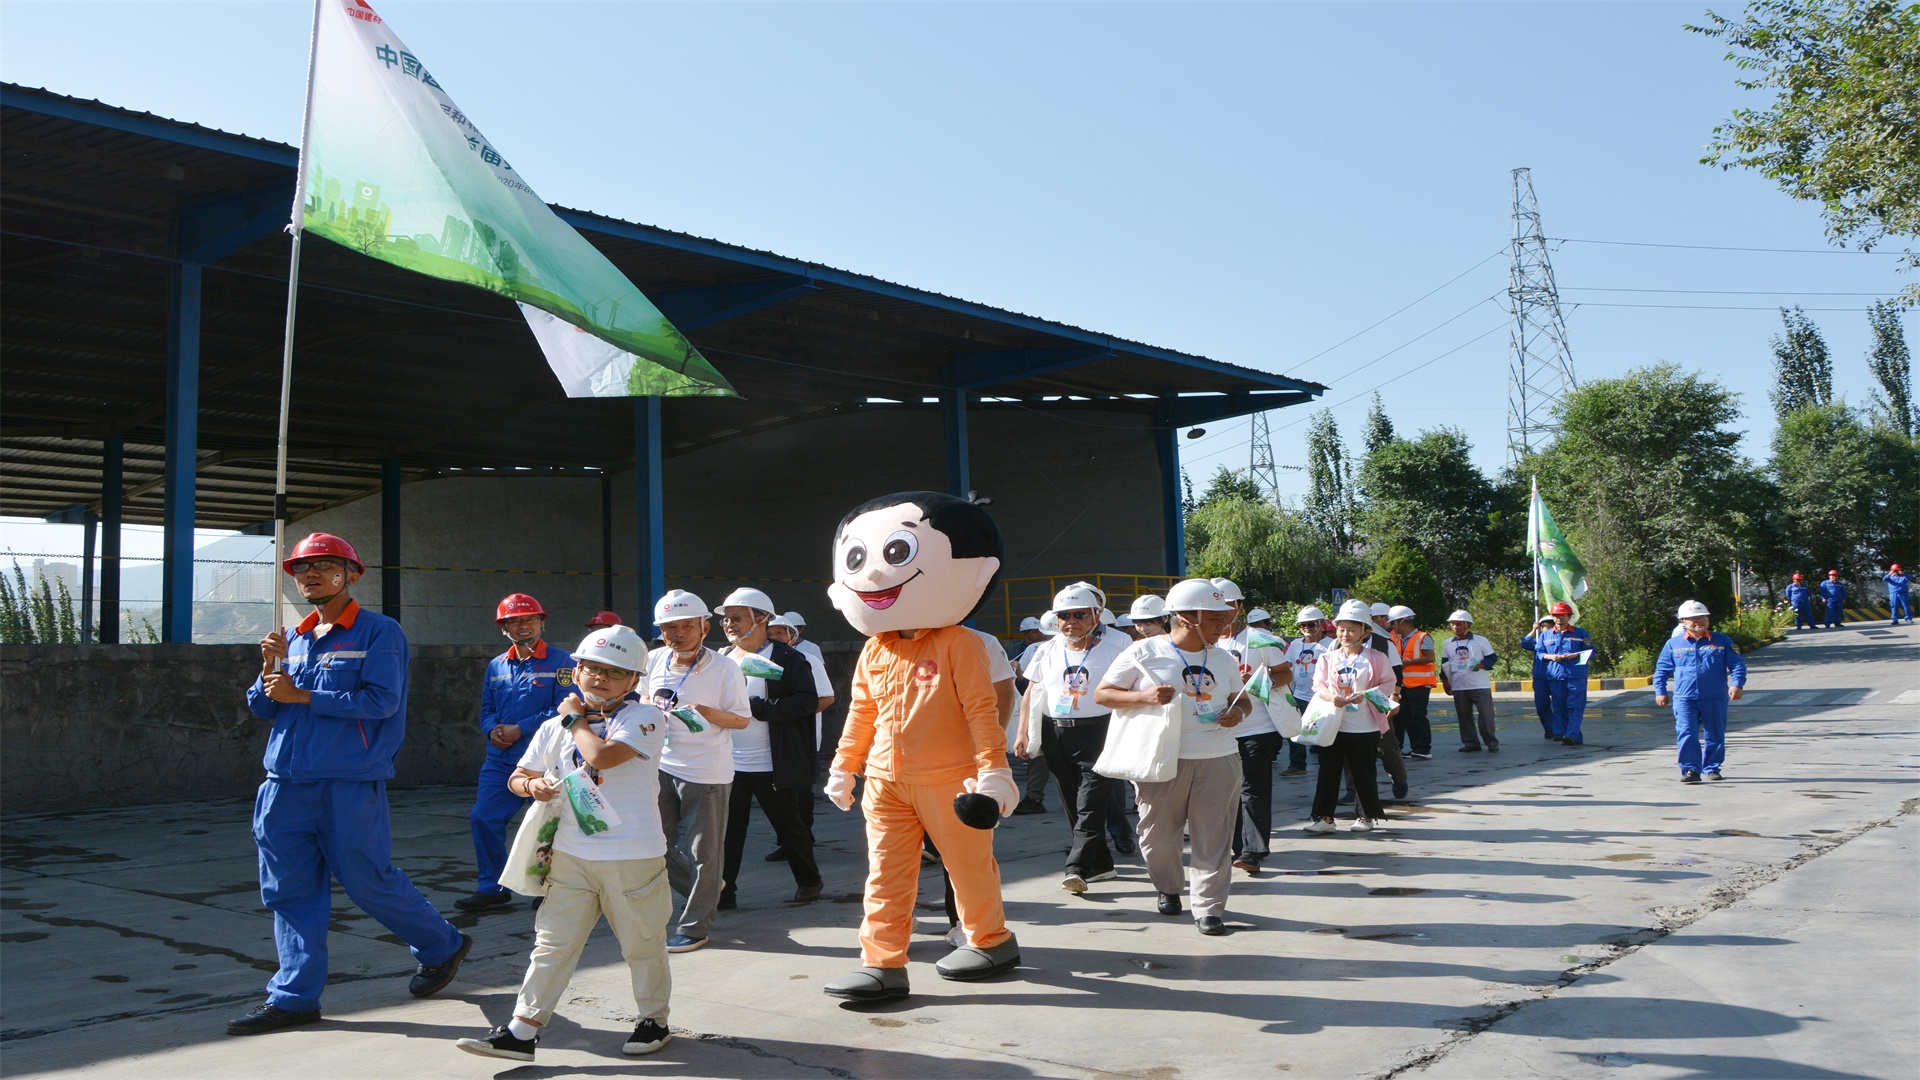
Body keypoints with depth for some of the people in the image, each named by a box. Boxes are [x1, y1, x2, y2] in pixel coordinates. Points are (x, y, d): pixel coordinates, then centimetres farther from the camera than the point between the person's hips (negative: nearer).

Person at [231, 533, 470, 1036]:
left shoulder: (379, 632, -5)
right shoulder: (294, 638, 14)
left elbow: (381, 700, -16)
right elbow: (262, 707, 16)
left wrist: (301, 696, -15)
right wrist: (270, 668, -5)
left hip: (350, 782, -6)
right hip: (287, 781, 6)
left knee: (368, 880, -1)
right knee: (290, 888, 7)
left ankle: (441, 946, 21)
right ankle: (294, 996, 16)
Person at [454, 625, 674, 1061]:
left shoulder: (644, 718, -9)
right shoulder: (555, 727, 10)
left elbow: (602, 755, -24)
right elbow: (517, 777, 17)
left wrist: (577, 718, -7)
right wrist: (532, 785, -8)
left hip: (633, 857, -4)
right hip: (571, 856, 4)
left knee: (643, 944, 10)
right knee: (553, 943, 6)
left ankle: (654, 1019, 29)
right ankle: (522, 1029, 11)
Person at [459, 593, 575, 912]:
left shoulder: (560, 661, -5)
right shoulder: (496, 666, 13)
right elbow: (486, 709, 18)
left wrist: (520, 729, -16)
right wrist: (492, 730, -6)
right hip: (501, 760, 5)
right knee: (483, 818, 2)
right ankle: (492, 887, 15)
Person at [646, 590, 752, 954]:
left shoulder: (724, 668, -12)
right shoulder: (654, 661, 3)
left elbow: (743, 719, -10)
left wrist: (709, 713, -27)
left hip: (707, 771, -6)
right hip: (662, 766, 6)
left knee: (702, 852, 2)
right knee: (659, 844, 15)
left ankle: (694, 926, 16)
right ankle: (706, 894, 39)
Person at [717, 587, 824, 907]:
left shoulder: (788, 659, -8)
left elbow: (807, 701, -18)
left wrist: (756, 707, -23)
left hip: (772, 766, -5)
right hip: (730, 764, 5)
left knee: (789, 826, 10)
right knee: (728, 829, 4)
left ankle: (809, 880, 28)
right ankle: (723, 891, 12)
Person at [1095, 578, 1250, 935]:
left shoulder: (1223, 660, 11)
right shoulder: (1144, 653, -5)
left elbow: (1241, 699, 23)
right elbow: (1101, 694, -3)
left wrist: (1239, 712, -2)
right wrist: (1144, 697, -19)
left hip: (1218, 760, 3)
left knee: (1214, 838, -1)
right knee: (1158, 834, 11)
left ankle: (1209, 907, 8)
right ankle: (1168, 888, 36)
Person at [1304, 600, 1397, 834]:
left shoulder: (1376, 658, -1)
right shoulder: (1328, 658, 5)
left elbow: (1388, 684, -2)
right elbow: (1318, 686, 3)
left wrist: (1366, 694, -18)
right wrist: (1331, 697, -18)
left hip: (1365, 729, -2)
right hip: (1333, 726, 2)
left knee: (1363, 773, 7)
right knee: (1328, 772, 3)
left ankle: (1368, 815, 21)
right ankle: (1323, 816, 8)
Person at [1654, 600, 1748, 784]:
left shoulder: (1722, 642, 5)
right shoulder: (1673, 644, 7)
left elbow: (1737, 665, 3)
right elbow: (1661, 669, 13)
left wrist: (1737, 684, -13)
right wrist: (1660, 691, 6)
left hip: (1715, 698, 1)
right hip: (1684, 698, 0)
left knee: (1715, 735, 9)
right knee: (1686, 735, -11)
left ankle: (1712, 768, 23)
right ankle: (1690, 770, -9)